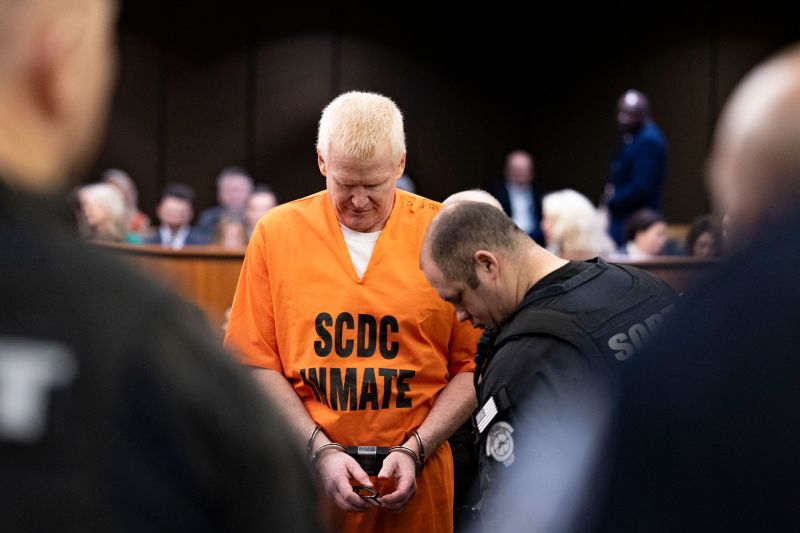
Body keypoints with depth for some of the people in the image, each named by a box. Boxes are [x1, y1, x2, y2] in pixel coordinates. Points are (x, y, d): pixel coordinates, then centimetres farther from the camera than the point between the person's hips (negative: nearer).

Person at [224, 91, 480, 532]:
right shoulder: (277, 232, 0)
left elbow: (473, 367, -2)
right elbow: (258, 363, -1)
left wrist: (415, 451, -10)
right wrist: (321, 451, -9)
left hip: (416, 475, 0)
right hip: (306, 464, 0)